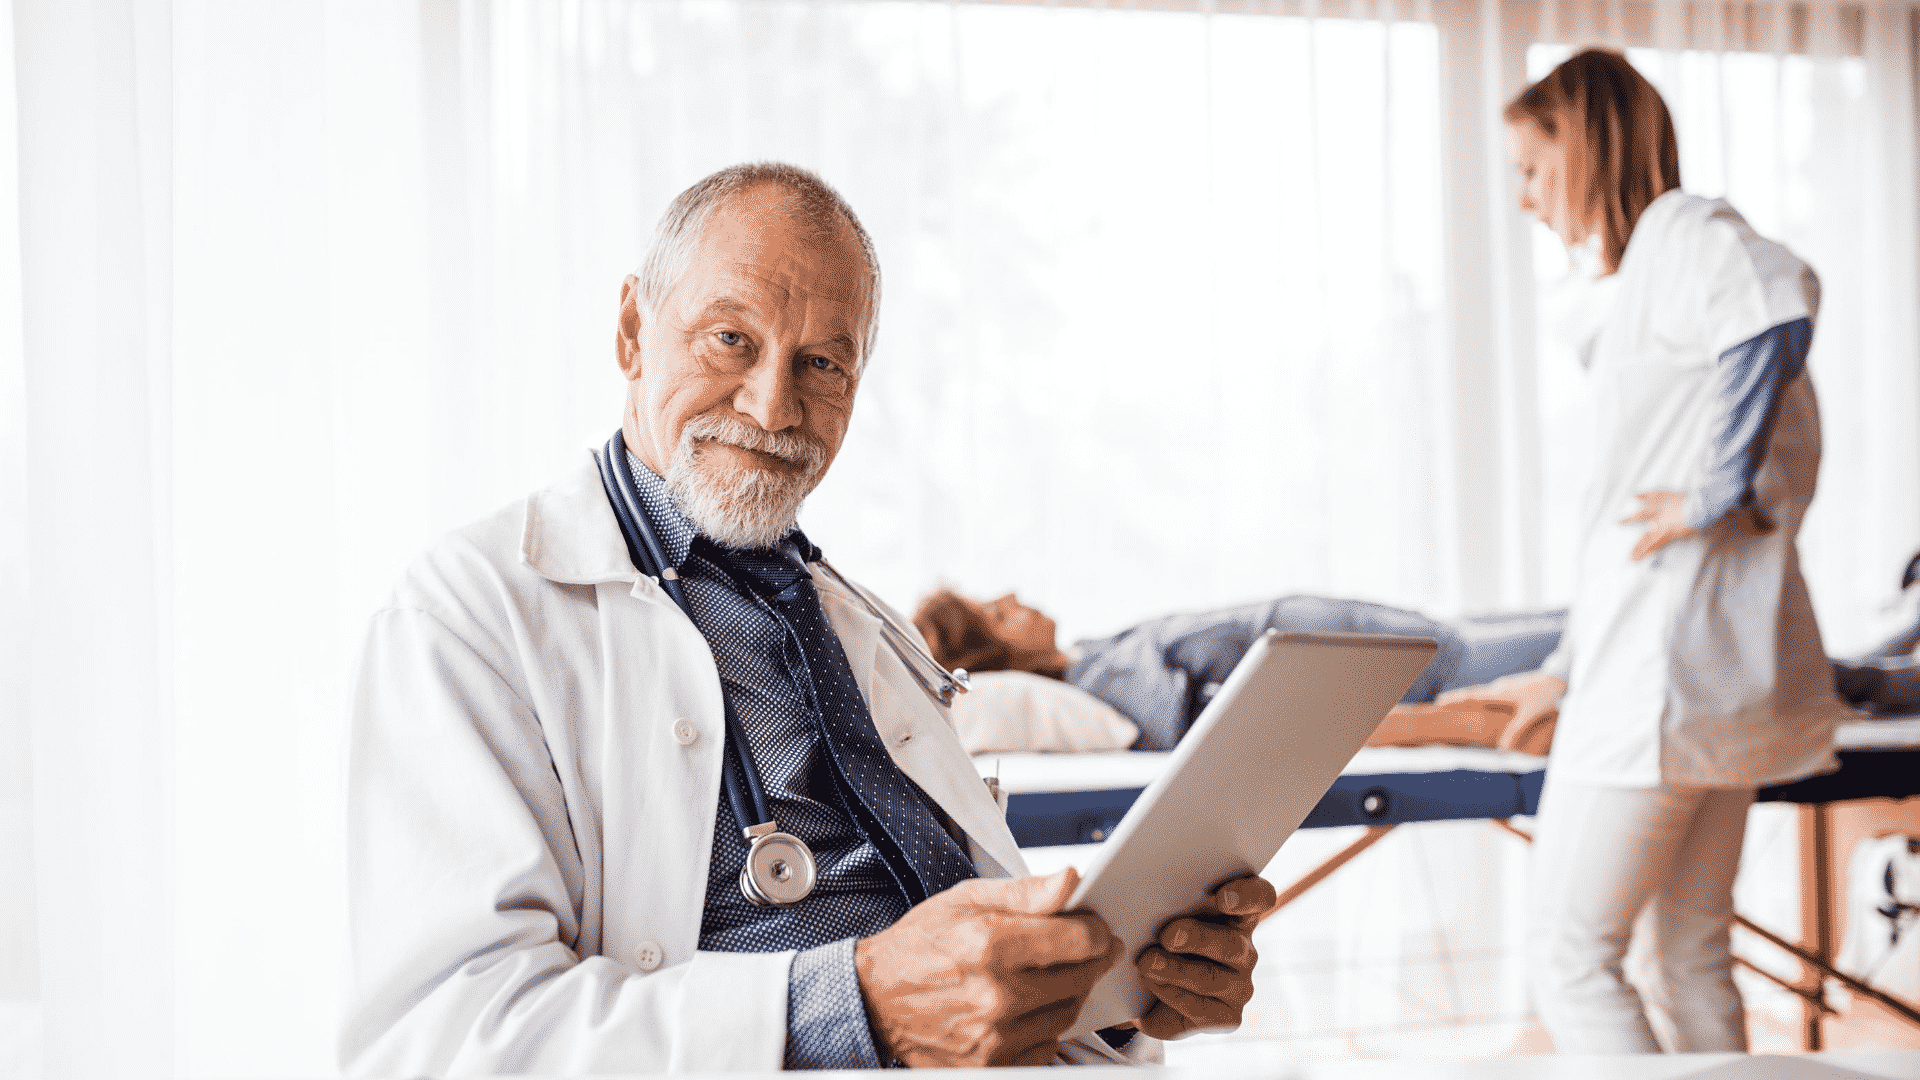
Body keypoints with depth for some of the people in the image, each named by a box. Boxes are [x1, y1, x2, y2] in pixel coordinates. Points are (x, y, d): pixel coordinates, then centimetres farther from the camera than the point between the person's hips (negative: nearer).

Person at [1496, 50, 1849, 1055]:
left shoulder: (1682, 232, -7)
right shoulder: (1653, 272, 21)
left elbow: (1782, 295, -32)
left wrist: (1722, 490, -25)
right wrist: (1569, 665, 28)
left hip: (1668, 671, -10)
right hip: (1714, 671, 10)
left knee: (1571, 958, -4)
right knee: (1688, 961, 12)